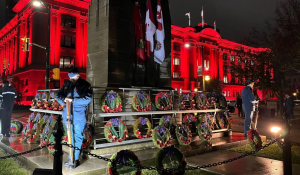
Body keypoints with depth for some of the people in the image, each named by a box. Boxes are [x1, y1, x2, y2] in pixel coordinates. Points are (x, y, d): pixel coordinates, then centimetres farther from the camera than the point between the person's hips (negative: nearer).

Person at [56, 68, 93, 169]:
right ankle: (71, 159, 29)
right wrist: (64, 99, -15)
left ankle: (75, 160, 12)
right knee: (71, 138, 16)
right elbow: (58, 95, 8)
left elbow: (88, 98, -19)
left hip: (79, 116, -5)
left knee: (77, 138, 0)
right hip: (67, 115, 6)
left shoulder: (85, 85, -8)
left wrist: (73, 100, -24)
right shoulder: (67, 84, 7)